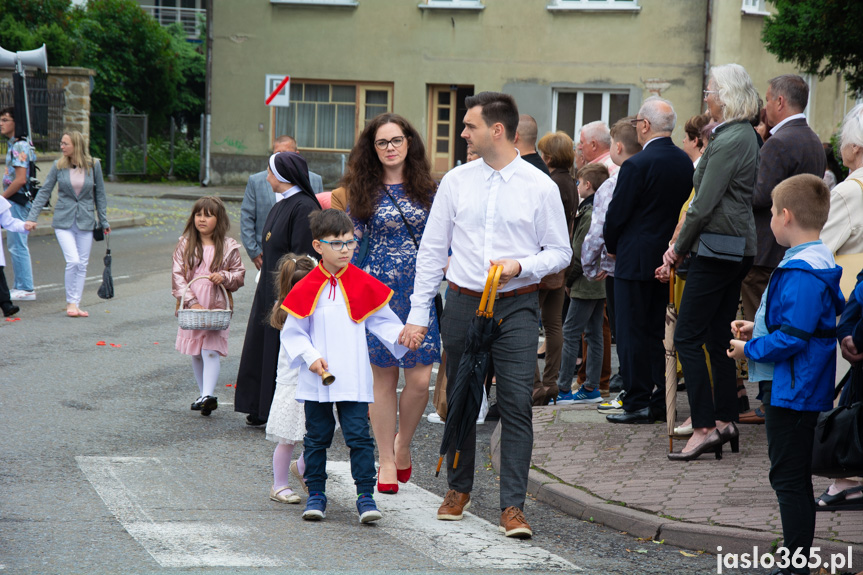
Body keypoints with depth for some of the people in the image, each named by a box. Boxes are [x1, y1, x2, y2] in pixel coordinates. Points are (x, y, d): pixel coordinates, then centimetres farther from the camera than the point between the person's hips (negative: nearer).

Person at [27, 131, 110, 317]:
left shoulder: (93, 165, -1)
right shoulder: (58, 166, -1)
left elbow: (99, 195, 9)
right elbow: (44, 192, 4)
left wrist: (104, 221, 10)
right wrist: (31, 217, 0)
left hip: (85, 222, 1)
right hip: (63, 221, -1)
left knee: (82, 264, 3)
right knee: (73, 261, -14)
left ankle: (75, 304, 13)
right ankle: (70, 302, 1)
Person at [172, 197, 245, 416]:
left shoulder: (229, 247, 1)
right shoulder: (185, 245, 3)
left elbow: (240, 275, 7)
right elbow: (177, 276, -1)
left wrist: (224, 277, -15)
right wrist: (191, 301, -12)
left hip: (217, 307, -3)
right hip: (192, 307, 3)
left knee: (211, 351, -15)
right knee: (196, 353, 10)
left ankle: (208, 396, -23)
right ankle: (203, 394, 22)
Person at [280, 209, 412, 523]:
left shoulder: (364, 285, 2)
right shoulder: (306, 289, -1)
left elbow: (382, 321, 8)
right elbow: (292, 332, 3)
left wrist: (402, 335, -10)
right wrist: (310, 356, -11)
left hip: (354, 379, 0)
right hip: (317, 379, 0)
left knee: (359, 436, -4)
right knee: (317, 437, 9)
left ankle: (366, 495, 1)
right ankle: (316, 494, 21)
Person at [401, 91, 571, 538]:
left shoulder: (540, 187, -1)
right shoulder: (455, 181, 5)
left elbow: (560, 251, 4)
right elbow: (432, 249, 8)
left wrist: (521, 266, -16)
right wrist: (418, 313, 4)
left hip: (516, 307, -3)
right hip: (463, 302, 3)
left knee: (516, 405, -8)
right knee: (459, 401, 10)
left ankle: (512, 506, -6)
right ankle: (458, 489, 28)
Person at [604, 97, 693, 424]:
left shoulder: (637, 165, -18)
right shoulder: (686, 163, 5)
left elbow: (616, 214, -13)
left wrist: (612, 247, 5)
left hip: (636, 259, -7)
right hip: (670, 258, 7)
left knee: (632, 333, -1)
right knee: (658, 331, 13)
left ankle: (638, 404, 0)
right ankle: (659, 401, 15)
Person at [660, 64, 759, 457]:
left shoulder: (729, 141, -16)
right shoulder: (746, 136, 15)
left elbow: (704, 204, -17)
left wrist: (679, 250, -5)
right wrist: (680, 247, 13)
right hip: (739, 247, 10)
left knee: (687, 337, -8)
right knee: (719, 338, 13)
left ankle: (704, 427, -10)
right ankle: (726, 420, 15)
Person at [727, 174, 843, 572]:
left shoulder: (800, 273, -22)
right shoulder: (821, 263, 11)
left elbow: (793, 337, -27)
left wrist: (750, 349, -13)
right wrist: (758, 330, 15)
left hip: (792, 391, -11)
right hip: (801, 392, 11)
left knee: (789, 479, -5)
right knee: (794, 479, 17)